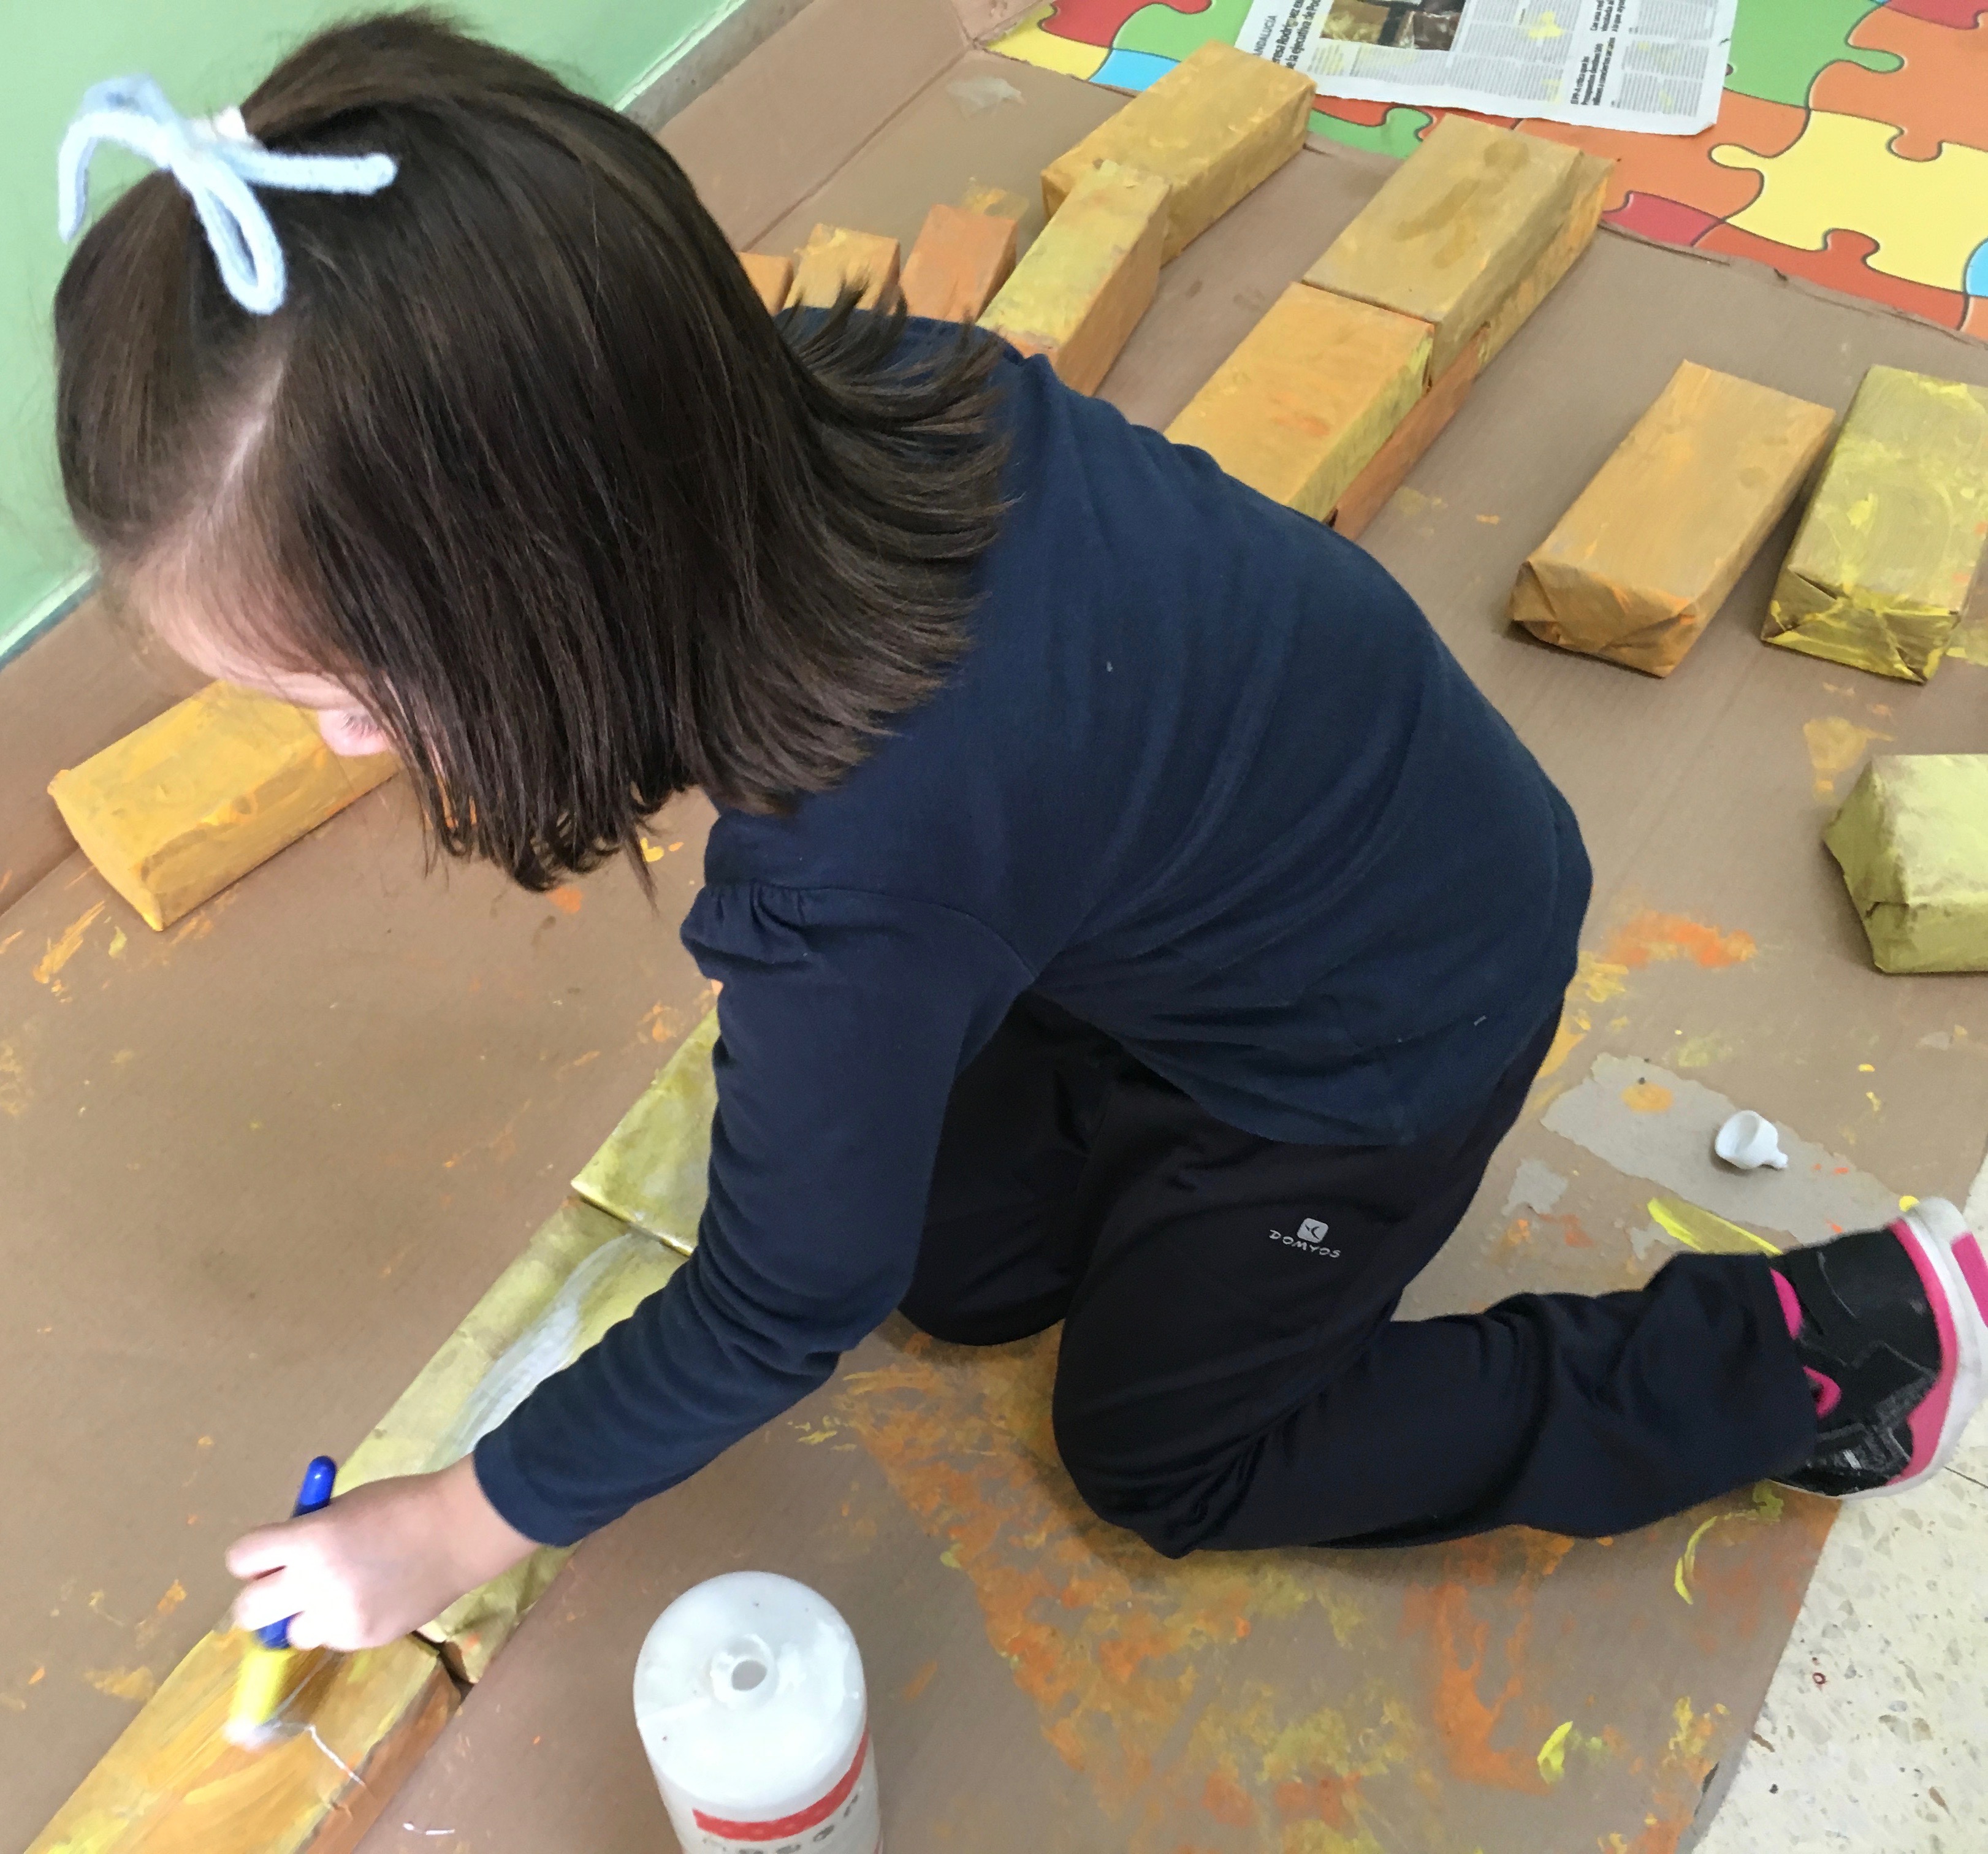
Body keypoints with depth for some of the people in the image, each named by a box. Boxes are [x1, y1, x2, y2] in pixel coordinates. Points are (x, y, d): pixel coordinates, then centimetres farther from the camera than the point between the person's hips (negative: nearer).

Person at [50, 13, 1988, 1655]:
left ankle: (1827, 1344, 16)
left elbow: (776, 1312, -21)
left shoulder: (849, 890, -41)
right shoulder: (834, 383, -21)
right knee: (966, 1270, 12)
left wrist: (452, 1531, -5)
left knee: (1159, 1450, 13)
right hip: (1226, 862, 7)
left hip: (1390, 1014, -7)